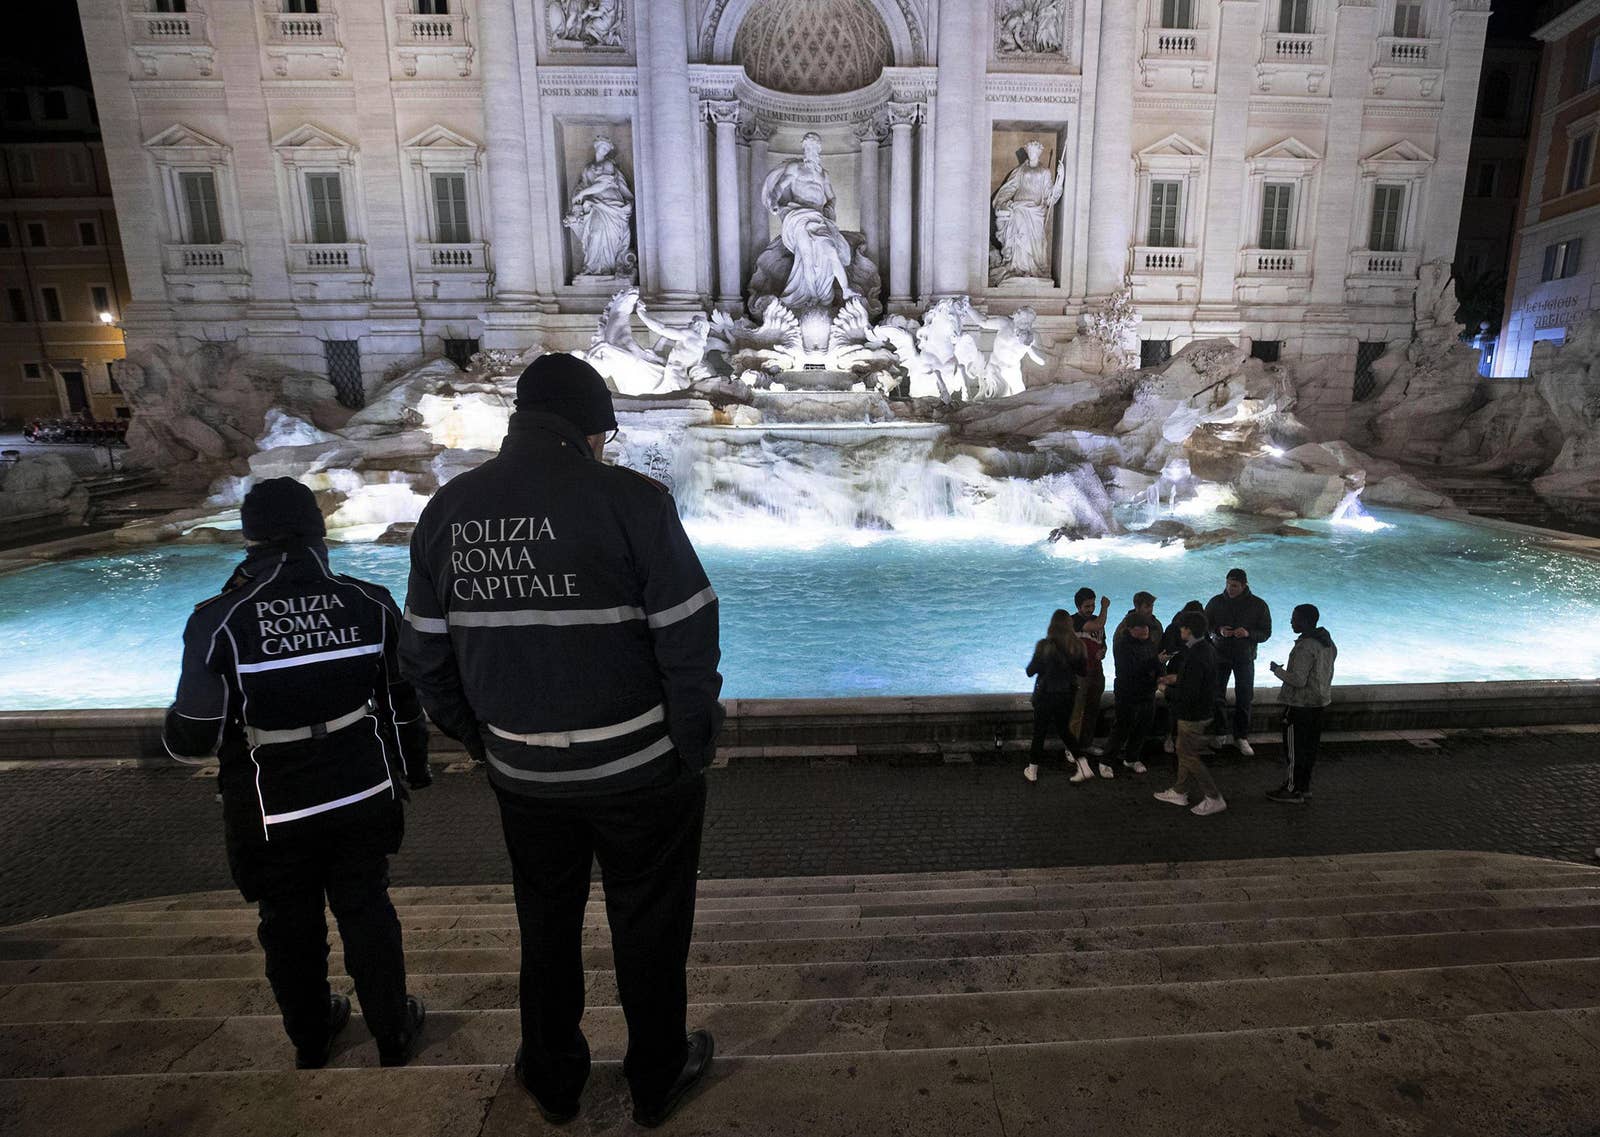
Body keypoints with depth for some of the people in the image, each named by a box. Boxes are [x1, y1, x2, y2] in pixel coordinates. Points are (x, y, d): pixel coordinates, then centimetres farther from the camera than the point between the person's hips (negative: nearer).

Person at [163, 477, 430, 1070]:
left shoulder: (218, 622, -16)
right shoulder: (369, 604, -10)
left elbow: (192, 736, -11)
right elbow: (404, 702, -2)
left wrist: (174, 734, 13)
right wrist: (413, 766, 13)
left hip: (275, 815, -1)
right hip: (362, 799, 2)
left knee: (290, 929, 21)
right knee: (368, 915, 19)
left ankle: (311, 1041, 43)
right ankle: (394, 1037, 34)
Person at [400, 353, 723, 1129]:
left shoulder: (447, 510, 0)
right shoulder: (629, 499, -17)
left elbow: (425, 658, 6)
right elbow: (689, 643, -18)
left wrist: (479, 741, 16)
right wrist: (696, 751, -5)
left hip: (523, 774, 5)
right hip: (639, 772, -4)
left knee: (545, 928, 25)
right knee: (648, 929, 18)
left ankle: (552, 1084, 47)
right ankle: (656, 1082, 41)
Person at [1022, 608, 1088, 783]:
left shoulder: (1044, 646, -18)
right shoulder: (1078, 646, -9)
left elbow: (1030, 671, -10)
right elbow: (1083, 671, 2)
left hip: (1045, 695, -3)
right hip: (1068, 695, 3)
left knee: (1039, 731, 11)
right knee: (1064, 728, 24)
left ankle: (1033, 770, 18)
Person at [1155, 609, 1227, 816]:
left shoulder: (1195, 657, -28)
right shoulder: (1207, 649, 3)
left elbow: (1189, 695, -28)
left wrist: (1167, 691, -13)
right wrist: (1176, 679, 11)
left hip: (1192, 715, -10)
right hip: (1201, 711, 10)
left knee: (1189, 756, 4)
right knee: (1184, 751, 20)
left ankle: (1214, 799, 11)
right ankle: (1179, 792, 32)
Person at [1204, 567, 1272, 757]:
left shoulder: (1258, 605, -6)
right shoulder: (1216, 601, -4)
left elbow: (1266, 633, -3)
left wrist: (1248, 633, -24)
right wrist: (1219, 631, -18)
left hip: (1245, 657, -1)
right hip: (1220, 655, 1)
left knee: (1244, 698, 4)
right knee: (1217, 695, 3)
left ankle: (1242, 737, 15)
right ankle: (1221, 734, 16)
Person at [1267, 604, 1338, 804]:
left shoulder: (1305, 647, -24)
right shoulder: (1328, 642, 6)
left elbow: (1298, 680, -25)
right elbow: (1325, 672, 14)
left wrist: (1278, 670, -10)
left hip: (1299, 704, -9)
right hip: (1319, 702, 9)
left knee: (1294, 748, 2)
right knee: (1310, 746, 17)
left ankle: (1292, 790, 10)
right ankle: (1304, 786, 27)